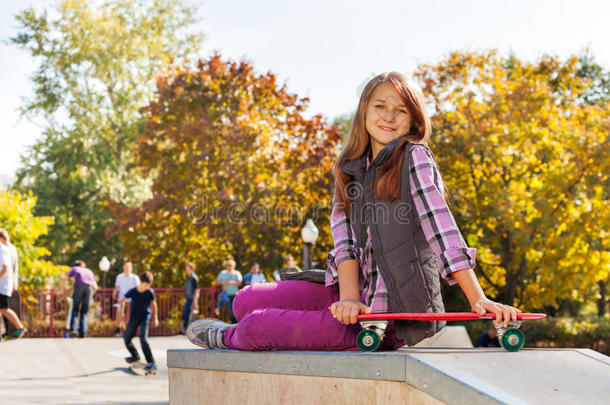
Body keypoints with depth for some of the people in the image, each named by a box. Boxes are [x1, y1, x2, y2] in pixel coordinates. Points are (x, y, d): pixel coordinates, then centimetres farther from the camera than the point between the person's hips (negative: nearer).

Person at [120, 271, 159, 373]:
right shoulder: (132, 292, -9)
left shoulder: (150, 292, -9)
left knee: (143, 339, -20)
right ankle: (135, 356, 30)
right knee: (126, 338, 2)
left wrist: (155, 318, 11)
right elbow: (123, 300, 9)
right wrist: (122, 313, 5)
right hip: (133, 318, 3)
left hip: (145, 318, -3)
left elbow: (153, 304, 8)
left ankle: (151, 363, -17)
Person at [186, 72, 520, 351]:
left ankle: (226, 338, 24)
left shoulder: (414, 157, -7)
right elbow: (343, 231, -1)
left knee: (255, 326, -11)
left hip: (393, 313, -6)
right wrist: (349, 296, -19)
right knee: (246, 301, 1)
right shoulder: (351, 169, 11)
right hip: (360, 295, 6)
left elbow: (440, 226, -15)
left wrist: (477, 300, -23)